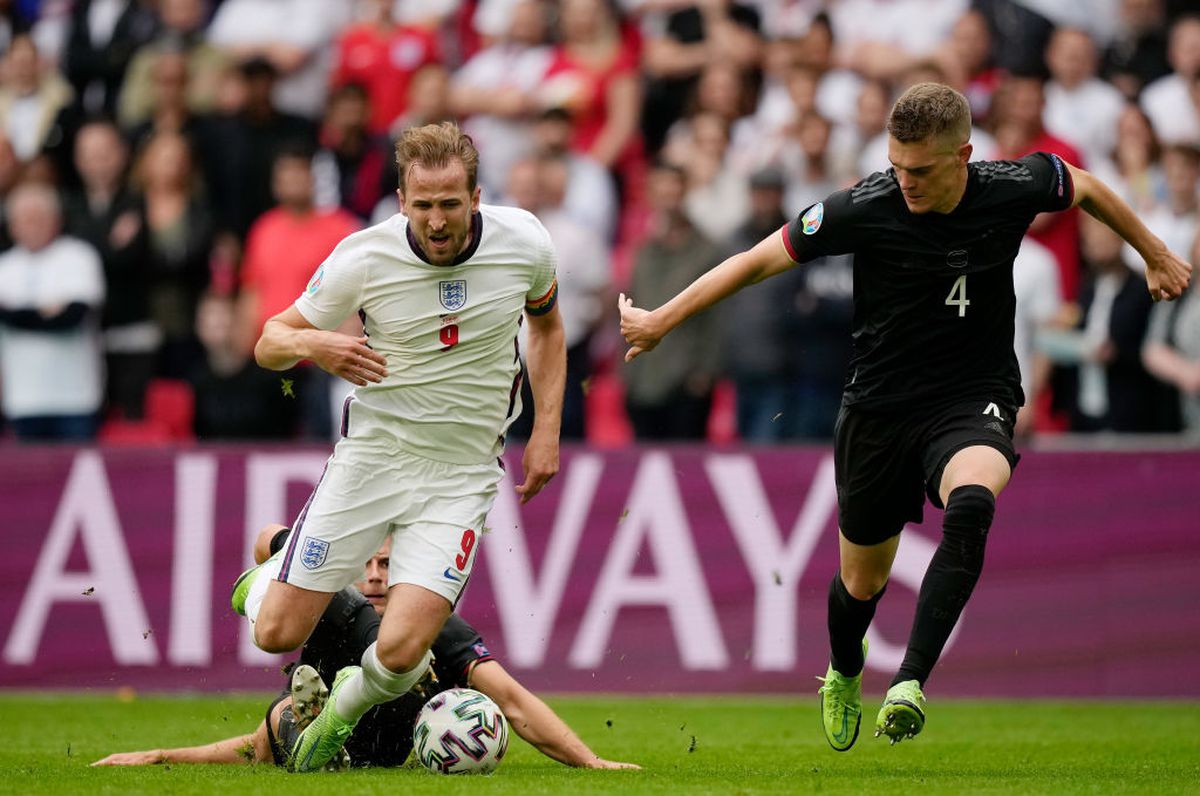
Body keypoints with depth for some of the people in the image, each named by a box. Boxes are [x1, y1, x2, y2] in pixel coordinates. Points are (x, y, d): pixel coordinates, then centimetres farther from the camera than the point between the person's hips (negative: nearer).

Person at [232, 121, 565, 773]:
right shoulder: (362, 259, -16)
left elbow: (545, 321, 12)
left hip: (461, 472, 0)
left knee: (400, 651, -15)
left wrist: (546, 430, 4)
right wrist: (311, 344, -28)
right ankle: (271, 574, 36)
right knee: (277, 635, -2)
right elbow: (268, 345, -4)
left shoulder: (524, 242, -10)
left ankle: (343, 711, 21)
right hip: (371, 453, 0)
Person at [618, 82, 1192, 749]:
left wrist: (1155, 255, 22)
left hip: (974, 401, -1)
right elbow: (758, 261, -7)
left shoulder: (1014, 188, -13)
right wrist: (660, 321, -3)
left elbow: (1086, 187, 10)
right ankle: (844, 678, 48)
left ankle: (912, 682, -35)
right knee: (862, 582, 12)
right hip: (880, 407, 1)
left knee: (971, 505, -34)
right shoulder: (864, 209, -17)